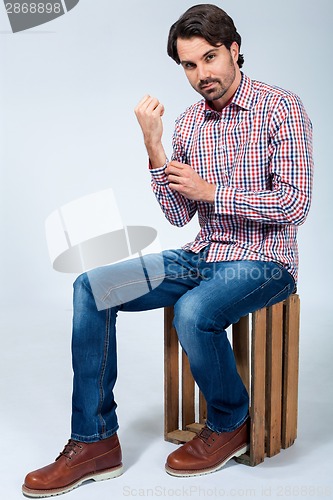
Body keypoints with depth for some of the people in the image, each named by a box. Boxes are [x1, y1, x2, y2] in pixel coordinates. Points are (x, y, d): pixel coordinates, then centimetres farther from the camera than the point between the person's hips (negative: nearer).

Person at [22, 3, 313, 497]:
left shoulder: (281, 108, -8)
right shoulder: (188, 123, 9)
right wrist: (153, 145, -8)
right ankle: (95, 442, -7)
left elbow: (294, 204, -15)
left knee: (193, 311, -36)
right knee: (91, 287, -10)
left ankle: (229, 424, -4)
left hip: (264, 260, -6)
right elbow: (179, 214, 3)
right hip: (202, 256, 6)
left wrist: (211, 190, -15)